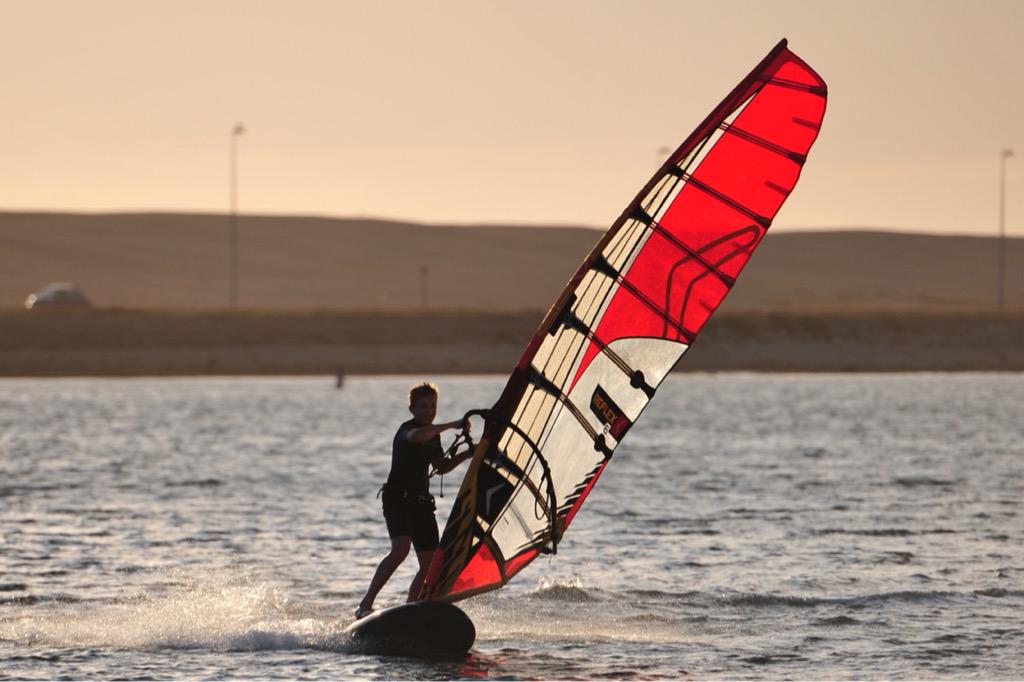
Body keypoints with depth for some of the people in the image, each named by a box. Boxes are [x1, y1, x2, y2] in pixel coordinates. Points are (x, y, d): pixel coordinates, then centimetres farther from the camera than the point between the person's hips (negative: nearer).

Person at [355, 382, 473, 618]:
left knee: (430, 564, 2)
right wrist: (451, 425, -35)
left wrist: (465, 455, 10)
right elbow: (417, 436, -37)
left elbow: (440, 466, 24)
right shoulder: (407, 429, -12)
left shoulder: (433, 434, 16)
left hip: (421, 502, 9)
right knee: (401, 549, -28)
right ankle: (365, 605, -28)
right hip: (398, 499, -9)